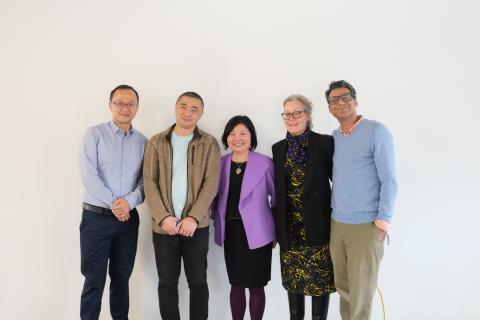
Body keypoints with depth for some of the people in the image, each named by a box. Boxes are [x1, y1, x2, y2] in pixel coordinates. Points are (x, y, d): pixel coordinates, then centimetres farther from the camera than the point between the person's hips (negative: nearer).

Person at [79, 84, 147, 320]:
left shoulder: (143, 142, 7)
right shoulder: (94, 134, -3)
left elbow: (146, 181, 2)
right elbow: (88, 175, -12)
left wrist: (129, 201, -17)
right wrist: (113, 204, -15)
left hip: (129, 218, 3)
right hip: (96, 217, -3)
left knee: (121, 278, 13)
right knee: (94, 280, 2)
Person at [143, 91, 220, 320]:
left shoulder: (209, 144, 2)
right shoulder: (156, 142, 6)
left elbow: (211, 184, -5)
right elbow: (150, 183, 0)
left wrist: (193, 218, -14)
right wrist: (163, 217, -11)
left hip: (196, 225, -1)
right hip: (164, 225, 1)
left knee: (198, 282, 8)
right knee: (167, 282, 10)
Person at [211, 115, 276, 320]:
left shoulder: (265, 163, -6)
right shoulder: (220, 163, 4)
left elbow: (276, 197, 0)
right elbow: (216, 197, 13)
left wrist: (276, 230, 0)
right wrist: (218, 223, 7)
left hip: (255, 233, -3)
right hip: (230, 232, 3)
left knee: (256, 285, 6)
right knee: (236, 284, 13)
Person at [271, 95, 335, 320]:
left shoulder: (325, 143, -4)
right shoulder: (278, 148, 8)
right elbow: (277, 189, 9)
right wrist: (276, 225, 8)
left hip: (317, 224, -3)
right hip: (290, 226, 4)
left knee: (319, 278, 6)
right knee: (293, 277, 14)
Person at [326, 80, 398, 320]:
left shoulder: (376, 131, -8)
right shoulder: (332, 138, 9)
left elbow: (389, 180, -11)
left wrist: (383, 221, -14)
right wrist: (332, 211, 11)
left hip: (366, 225, -5)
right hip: (336, 223, 5)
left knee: (361, 289, 4)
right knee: (342, 285, 14)